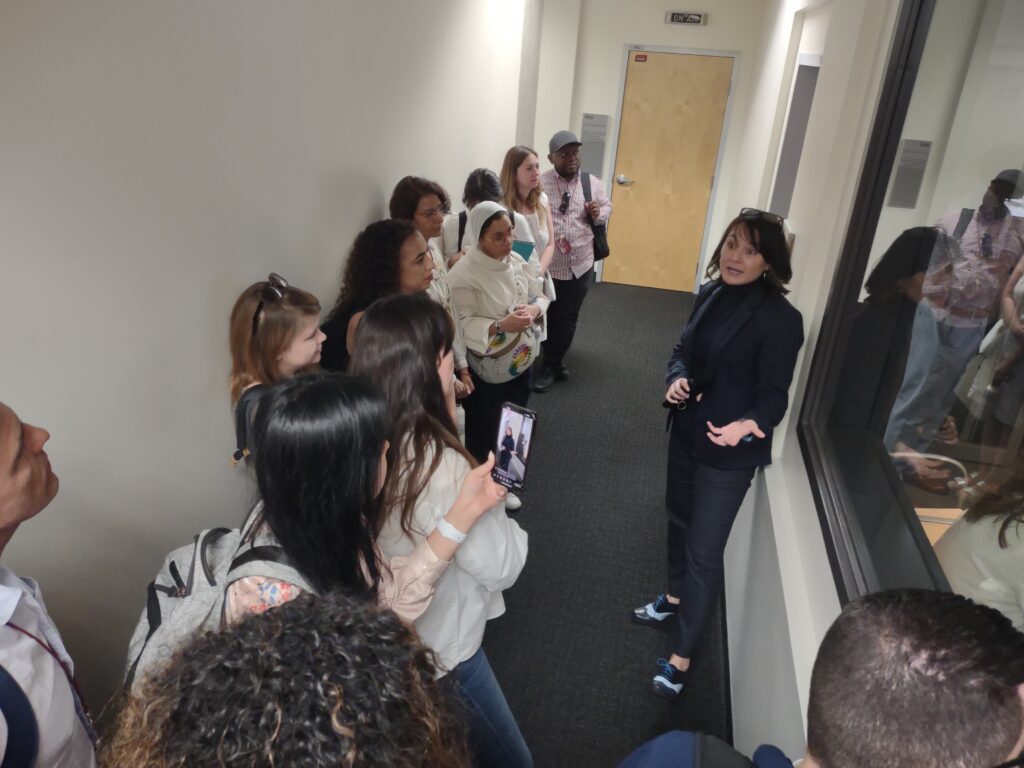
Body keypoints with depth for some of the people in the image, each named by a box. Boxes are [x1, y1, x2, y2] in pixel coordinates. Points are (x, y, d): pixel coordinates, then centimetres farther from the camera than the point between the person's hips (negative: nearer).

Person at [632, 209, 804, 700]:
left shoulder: (780, 319, -21)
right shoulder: (711, 295, -2)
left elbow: (774, 395, -20)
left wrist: (748, 426, -41)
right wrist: (676, 378, -13)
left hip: (731, 452, -7)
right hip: (687, 432, 7)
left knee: (704, 551, 2)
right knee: (679, 519, 25)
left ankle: (681, 657, 18)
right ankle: (674, 598, 52)